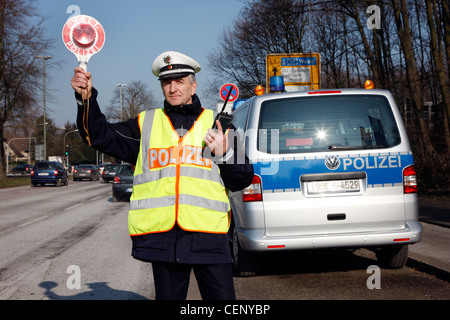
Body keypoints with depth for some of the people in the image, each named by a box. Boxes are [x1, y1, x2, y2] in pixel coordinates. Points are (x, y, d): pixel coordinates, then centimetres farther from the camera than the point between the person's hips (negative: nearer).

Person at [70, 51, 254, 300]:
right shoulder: (146, 124, 15)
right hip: (161, 235, 1)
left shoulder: (217, 124, 13)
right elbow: (100, 136, 4)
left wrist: (224, 155, -6)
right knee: (168, 295, 10)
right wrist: (87, 99, -10)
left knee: (222, 296, 0)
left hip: (208, 235, -1)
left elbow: (243, 180, 13)